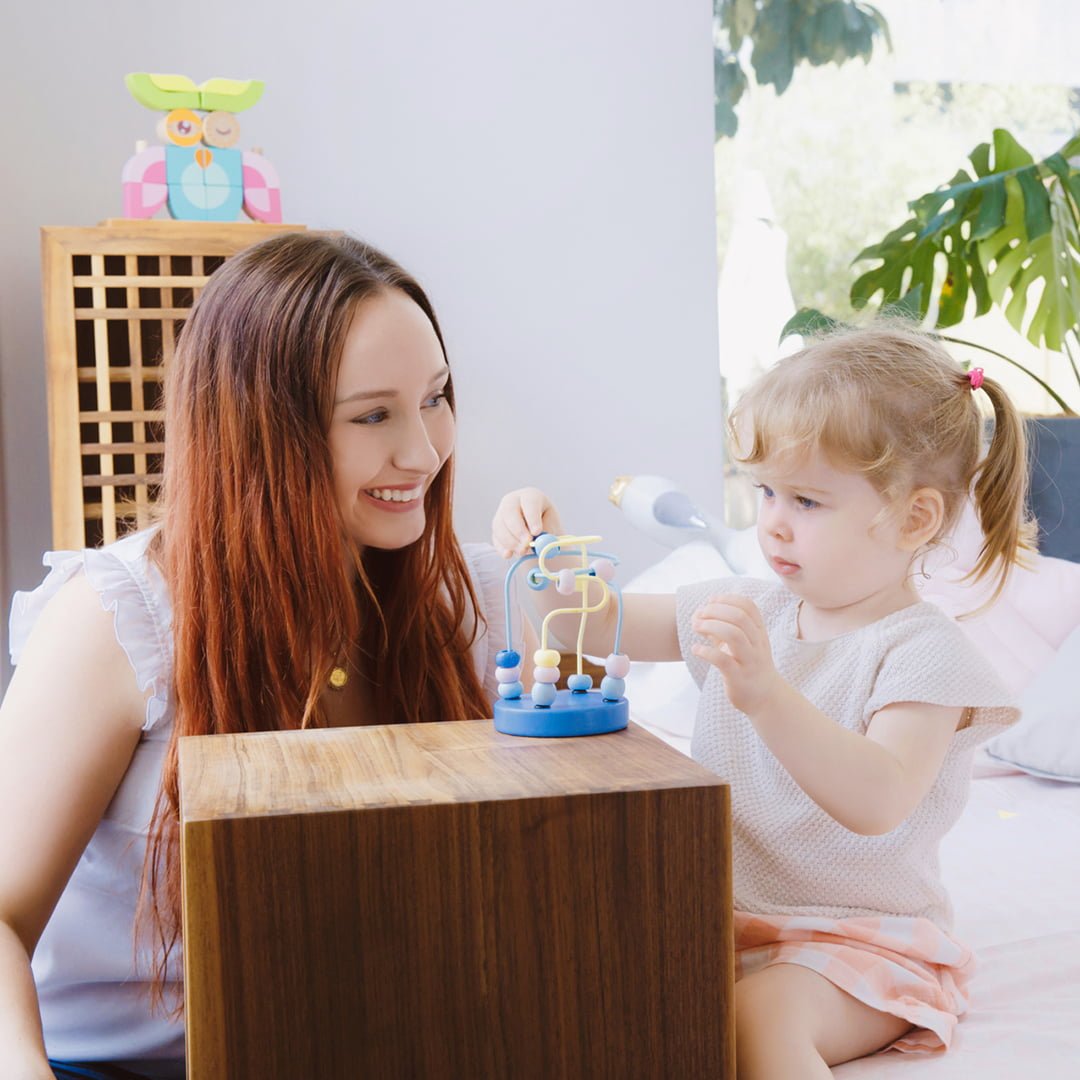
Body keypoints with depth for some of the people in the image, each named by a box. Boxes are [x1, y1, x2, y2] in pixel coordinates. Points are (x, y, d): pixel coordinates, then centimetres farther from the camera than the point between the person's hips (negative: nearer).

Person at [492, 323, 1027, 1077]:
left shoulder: (922, 652, -15)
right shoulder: (751, 610, 4)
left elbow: (876, 803, -32)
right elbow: (608, 623, 12)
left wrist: (766, 692, -45)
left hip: (862, 937, -6)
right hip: (728, 916, 6)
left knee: (758, 1018, -33)